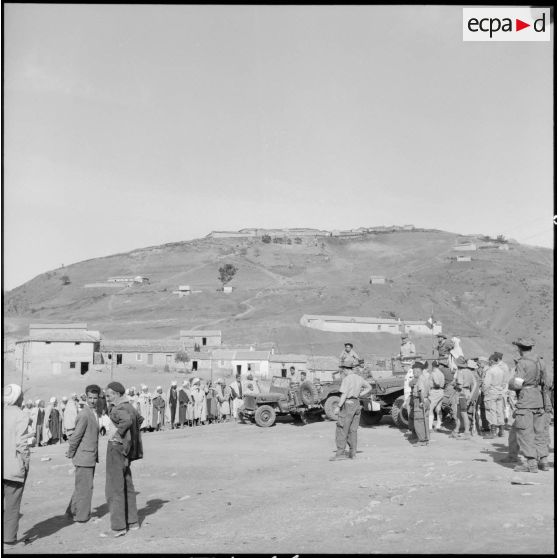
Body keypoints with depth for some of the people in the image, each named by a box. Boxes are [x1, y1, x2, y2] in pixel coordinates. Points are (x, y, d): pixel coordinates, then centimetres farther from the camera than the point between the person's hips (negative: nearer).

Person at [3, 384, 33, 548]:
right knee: (12, 504, 7)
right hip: (14, 467, -5)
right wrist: (26, 461, -3)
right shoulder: (20, 417, -13)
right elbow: (21, 444, -15)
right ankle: (9, 539, 12)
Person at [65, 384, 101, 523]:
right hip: (84, 456, -9)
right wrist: (70, 454, -8)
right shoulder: (84, 414, -20)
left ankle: (72, 512, 29)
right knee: (85, 487, 0)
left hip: (91, 456, 9)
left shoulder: (94, 413, 10)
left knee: (84, 486, 17)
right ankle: (81, 516, 12)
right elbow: (76, 435, -18)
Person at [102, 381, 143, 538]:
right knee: (127, 486, 17)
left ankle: (118, 527, -1)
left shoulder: (118, 409, -18)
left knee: (114, 489, -4)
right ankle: (132, 521, 26)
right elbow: (139, 419, 30)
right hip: (125, 450, 10)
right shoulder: (128, 406, 12)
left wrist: (117, 434, -26)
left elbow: (127, 420, -40)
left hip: (116, 448, -10)